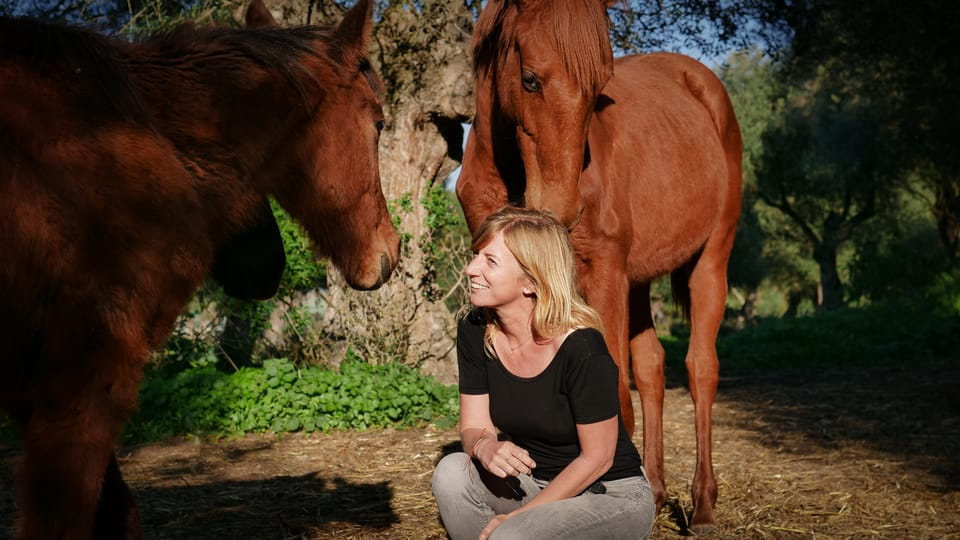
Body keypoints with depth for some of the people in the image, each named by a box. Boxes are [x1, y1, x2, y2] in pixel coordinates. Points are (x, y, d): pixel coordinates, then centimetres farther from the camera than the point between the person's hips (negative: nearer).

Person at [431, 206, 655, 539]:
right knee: (452, 471, -21)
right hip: (536, 483, 6)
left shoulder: (582, 349, -26)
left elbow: (596, 459, -18)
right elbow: (473, 426, -2)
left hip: (614, 496, -6)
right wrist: (484, 447, -28)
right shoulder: (474, 332, -8)